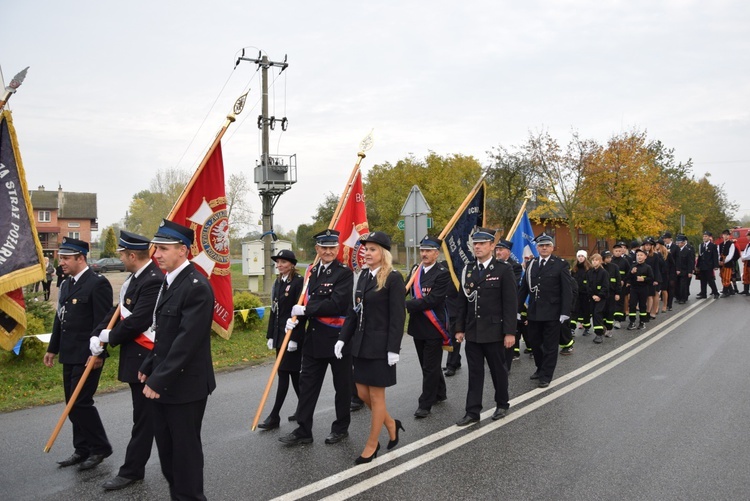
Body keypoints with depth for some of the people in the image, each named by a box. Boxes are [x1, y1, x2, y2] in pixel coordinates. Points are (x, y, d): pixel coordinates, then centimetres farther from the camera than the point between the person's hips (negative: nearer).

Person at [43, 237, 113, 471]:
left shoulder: (97, 283, -14)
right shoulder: (67, 284, 13)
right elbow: (60, 318, 19)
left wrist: (99, 353, -21)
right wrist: (52, 348, 19)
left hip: (87, 355, -9)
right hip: (69, 355, 9)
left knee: (81, 402, -6)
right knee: (73, 404, 13)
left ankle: (100, 447, 9)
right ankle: (82, 449, 24)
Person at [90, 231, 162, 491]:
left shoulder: (153, 281, -21)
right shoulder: (136, 277, 11)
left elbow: (136, 322, -24)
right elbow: (119, 310, 13)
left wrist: (110, 337, -8)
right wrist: (97, 334, 2)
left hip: (145, 360, -10)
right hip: (135, 358, 10)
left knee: (144, 416, 2)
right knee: (146, 414, 19)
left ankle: (132, 470, 11)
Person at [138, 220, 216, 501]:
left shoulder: (197, 287, -20)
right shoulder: (168, 282, 11)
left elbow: (187, 341, -24)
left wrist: (159, 379, -22)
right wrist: (149, 367, 14)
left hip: (185, 385, -9)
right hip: (162, 382, 9)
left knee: (185, 448, 4)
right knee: (166, 447, 17)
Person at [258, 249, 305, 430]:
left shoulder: (299, 282, -11)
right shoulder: (278, 283, 12)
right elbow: (274, 310, 14)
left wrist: (295, 337, -19)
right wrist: (271, 335, 12)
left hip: (293, 334, -8)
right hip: (280, 333, 8)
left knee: (284, 373, -5)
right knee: (293, 373, 13)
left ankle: (275, 416, -1)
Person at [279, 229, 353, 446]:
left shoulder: (344, 273, -11)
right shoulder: (312, 272, 10)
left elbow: (336, 304, -23)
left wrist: (305, 310, -19)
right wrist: (296, 318, 0)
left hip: (338, 338, -6)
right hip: (313, 338, 6)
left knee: (342, 386, 9)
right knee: (307, 384, 8)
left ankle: (341, 428, 25)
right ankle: (303, 431, 16)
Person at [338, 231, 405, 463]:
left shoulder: (393, 278, -12)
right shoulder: (364, 276, 10)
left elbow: (398, 316, -15)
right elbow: (354, 310, 12)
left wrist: (393, 349, -18)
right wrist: (343, 338, 7)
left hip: (380, 345, -7)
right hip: (360, 344, 8)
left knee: (376, 395, 4)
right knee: (362, 393, 12)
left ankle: (371, 445, 18)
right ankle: (391, 425, 35)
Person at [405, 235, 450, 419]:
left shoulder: (442, 273, -13)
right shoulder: (415, 270, 8)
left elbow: (432, 300, -21)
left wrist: (406, 305, -23)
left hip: (433, 327, -7)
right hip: (418, 326, 7)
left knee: (430, 367, 1)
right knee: (428, 365, 19)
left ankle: (425, 404, 9)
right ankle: (439, 393, 37)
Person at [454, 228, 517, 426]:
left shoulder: (504, 269, -7)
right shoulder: (468, 269, 7)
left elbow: (510, 303, -9)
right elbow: (463, 301, 11)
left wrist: (510, 332, -13)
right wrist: (460, 328, 8)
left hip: (494, 332, -4)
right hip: (472, 332, 4)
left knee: (498, 370, 11)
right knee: (474, 372, 7)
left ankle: (502, 404, 30)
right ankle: (473, 411, 13)